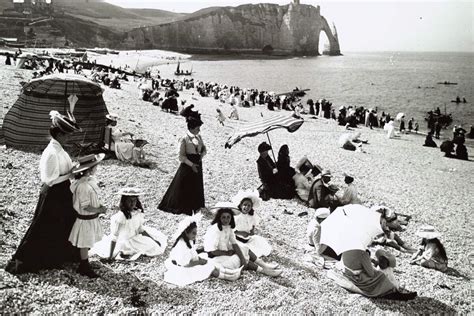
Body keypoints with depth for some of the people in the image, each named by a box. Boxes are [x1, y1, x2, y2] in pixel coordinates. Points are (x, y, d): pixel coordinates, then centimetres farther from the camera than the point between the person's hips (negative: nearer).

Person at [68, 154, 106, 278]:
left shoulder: (90, 180, 0)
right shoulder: (83, 186, -28)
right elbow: (85, 207, -24)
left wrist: (99, 205, 0)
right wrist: (99, 210, -15)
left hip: (92, 218, 9)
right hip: (85, 219, -9)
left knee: (87, 243, 19)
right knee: (85, 244, 7)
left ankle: (83, 267, 32)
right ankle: (85, 268, 22)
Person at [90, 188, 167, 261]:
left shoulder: (138, 214, -3)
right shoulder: (119, 217, -22)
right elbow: (114, 237, -19)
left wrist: (154, 240, 7)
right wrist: (110, 256, -20)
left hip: (135, 238, 7)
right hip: (124, 242, -7)